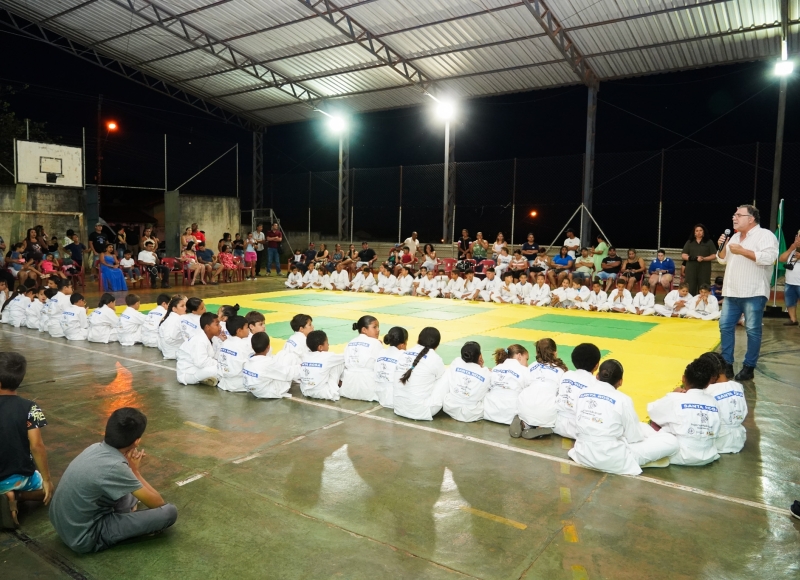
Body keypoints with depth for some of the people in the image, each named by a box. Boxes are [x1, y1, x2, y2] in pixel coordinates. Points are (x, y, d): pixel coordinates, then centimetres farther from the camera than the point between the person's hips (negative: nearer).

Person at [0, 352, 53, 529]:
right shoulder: (29, 408, -16)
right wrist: (47, 479, -10)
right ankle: (16, 496, -2)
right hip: (18, 478, -2)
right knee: (45, 488, 30)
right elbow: (36, 446, -20)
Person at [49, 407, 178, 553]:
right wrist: (135, 471, -4)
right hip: (84, 538, -9)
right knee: (169, 511, -14)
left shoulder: (96, 448, -5)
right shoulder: (114, 467, -28)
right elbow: (157, 503, -16)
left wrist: (131, 469, -3)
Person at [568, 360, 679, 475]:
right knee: (671, 441, 2)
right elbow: (634, 437, -5)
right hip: (612, 460, -7)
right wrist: (651, 434, 19)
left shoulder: (582, 394, 2)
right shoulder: (622, 400, -14)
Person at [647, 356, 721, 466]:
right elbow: (715, 432, 9)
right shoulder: (713, 402, 1)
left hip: (680, 457, -5)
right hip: (707, 457, 5)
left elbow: (651, 410, 1)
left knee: (654, 421, 11)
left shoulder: (675, 399, -13)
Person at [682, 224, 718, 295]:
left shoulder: (709, 242, 9)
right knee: (690, 290, -4)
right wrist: (690, 258, -12)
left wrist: (703, 258, -14)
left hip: (704, 270, -1)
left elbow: (714, 255, 3)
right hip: (691, 270, 1)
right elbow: (683, 255, 8)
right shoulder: (689, 242, 14)